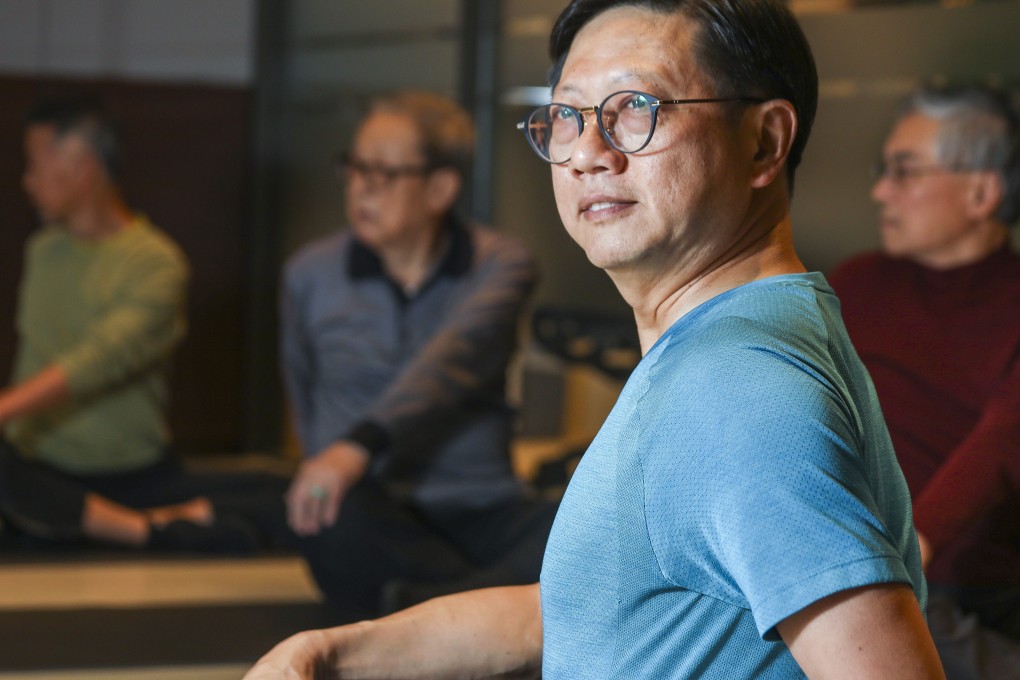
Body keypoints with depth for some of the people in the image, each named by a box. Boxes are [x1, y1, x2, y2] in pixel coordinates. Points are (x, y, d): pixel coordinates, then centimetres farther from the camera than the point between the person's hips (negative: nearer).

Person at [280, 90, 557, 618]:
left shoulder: (500, 265, 2)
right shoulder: (311, 274, 9)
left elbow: (456, 355, -18)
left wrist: (359, 445, -33)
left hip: (480, 513, 0)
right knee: (335, 516, -39)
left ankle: (420, 604, -43)